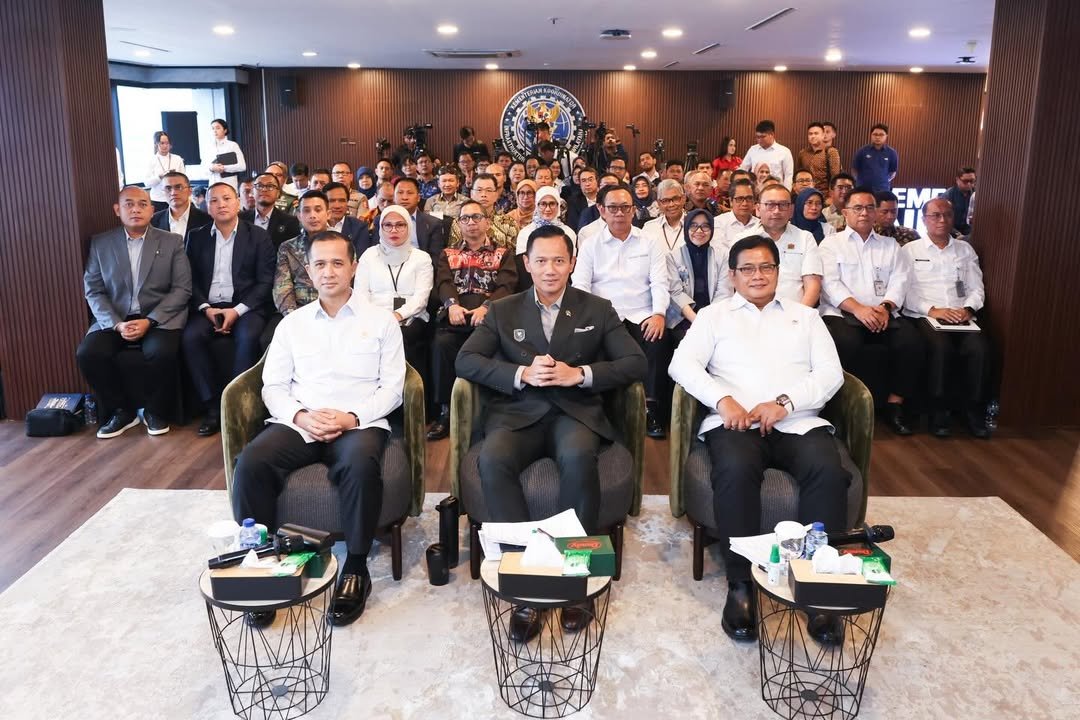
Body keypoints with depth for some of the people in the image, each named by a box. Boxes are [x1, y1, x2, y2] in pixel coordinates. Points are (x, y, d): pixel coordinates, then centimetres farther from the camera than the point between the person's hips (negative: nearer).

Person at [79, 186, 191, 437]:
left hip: (159, 318, -2)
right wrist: (116, 324, -14)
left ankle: (155, 411, -4)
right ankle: (122, 410, 0)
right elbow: (93, 291, 4)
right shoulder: (100, 243, 8)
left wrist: (149, 321, -15)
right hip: (114, 319, 3)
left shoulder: (172, 242, 4)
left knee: (160, 351, -32)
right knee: (87, 353, -23)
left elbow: (182, 289, -3)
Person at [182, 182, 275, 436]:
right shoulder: (196, 237, 13)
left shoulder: (258, 236, 5)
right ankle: (214, 406, -18)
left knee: (247, 337, -33)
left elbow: (265, 281, -2)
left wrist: (237, 310, -13)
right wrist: (206, 308, -10)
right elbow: (191, 280, 9)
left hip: (246, 306, -2)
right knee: (190, 337, -27)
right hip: (208, 306, 2)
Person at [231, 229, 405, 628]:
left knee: (361, 464, -37)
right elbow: (273, 386, 10)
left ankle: (356, 568, -19)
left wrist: (351, 417, -14)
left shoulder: (381, 321, 8)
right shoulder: (292, 323, 16)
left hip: (359, 423, -2)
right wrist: (300, 416, -11)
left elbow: (391, 387, 2)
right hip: (298, 424, 3)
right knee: (250, 463, -27)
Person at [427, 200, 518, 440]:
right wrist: (452, 304, -16)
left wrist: (486, 307, -17)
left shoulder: (503, 252, 19)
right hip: (455, 314, 2)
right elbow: (443, 283, 8)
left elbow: (507, 285, 3)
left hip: (489, 315, -1)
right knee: (442, 344, -31)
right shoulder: (448, 253, 26)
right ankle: (446, 411, -20)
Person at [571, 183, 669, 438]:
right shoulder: (590, 245, 12)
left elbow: (659, 283, 4)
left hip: (641, 316, 0)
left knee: (656, 340, -31)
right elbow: (580, 285, 3)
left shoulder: (650, 243, 13)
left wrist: (659, 313, -14)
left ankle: (649, 406, -23)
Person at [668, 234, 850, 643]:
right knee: (736, 470, -35)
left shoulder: (805, 316, 23)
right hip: (735, 423, -1)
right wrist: (723, 399, -14)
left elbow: (830, 373, 10)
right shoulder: (714, 315, 19)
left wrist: (784, 402, -8)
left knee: (828, 471, -31)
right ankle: (741, 585, -24)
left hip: (799, 422, 2)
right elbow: (682, 364, 3)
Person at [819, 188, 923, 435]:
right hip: (842, 313, -3)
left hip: (884, 314, 4)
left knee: (911, 339, -25)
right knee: (846, 341, -36)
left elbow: (900, 279, 9)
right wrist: (858, 308, -19)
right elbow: (830, 283, -3)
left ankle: (896, 403, -11)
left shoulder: (890, 245, 23)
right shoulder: (831, 243, 11)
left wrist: (886, 307, -12)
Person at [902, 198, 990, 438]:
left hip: (961, 317, 3)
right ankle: (938, 412, -20)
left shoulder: (965, 250, 21)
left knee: (980, 348, -28)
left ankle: (974, 411, -12)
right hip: (924, 316, -3)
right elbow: (905, 291, -1)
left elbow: (977, 289, 15)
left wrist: (968, 309, -6)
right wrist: (932, 309, -14)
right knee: (941, 346, -34)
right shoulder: (910, 250, 9)